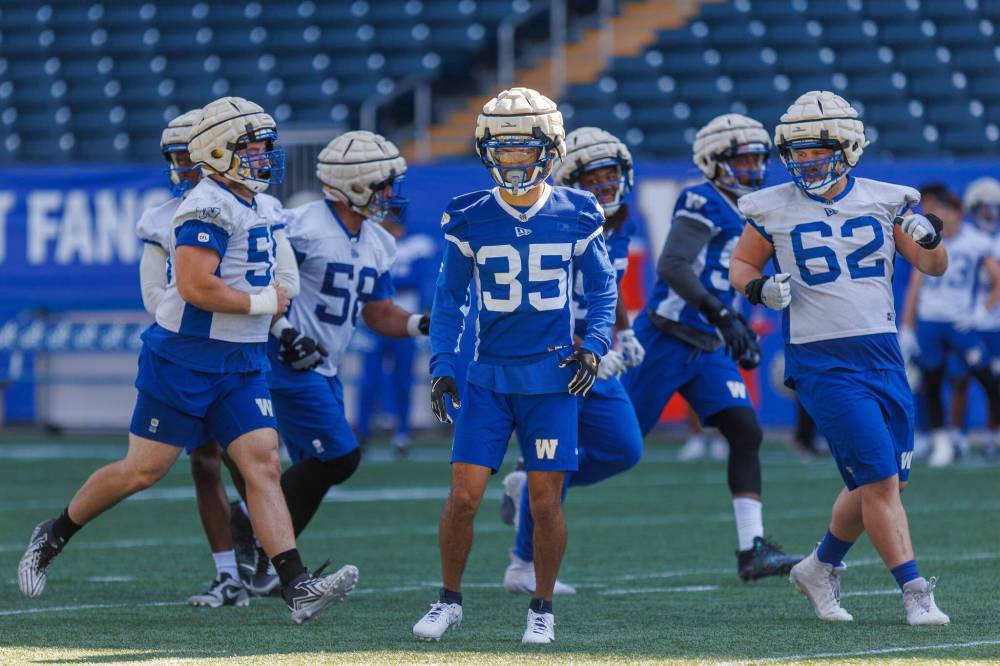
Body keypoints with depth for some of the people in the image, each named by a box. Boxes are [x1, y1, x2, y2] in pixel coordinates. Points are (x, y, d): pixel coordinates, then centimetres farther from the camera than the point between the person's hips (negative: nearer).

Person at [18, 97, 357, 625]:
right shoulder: (209, 209, -17)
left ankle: (298, 588, -14)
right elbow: (195, 287, -26)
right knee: (142, 470, 1)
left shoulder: (255, 208, 13)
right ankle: (52, 538, 21)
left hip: (240, 363, 8)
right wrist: (264, 303, -15)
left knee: (262, 463, -5)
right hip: (185, 359, -8)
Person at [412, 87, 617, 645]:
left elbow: (602, 286, 10)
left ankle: (543, 609, 16)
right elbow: (450, 299, 8)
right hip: (489, 375, 1)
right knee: (464, 496, -5)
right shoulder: (470, 220, 0)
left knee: (546, 501, 0)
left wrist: (594, 346, -4)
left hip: (552, 377, -1)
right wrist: (442, 366, 0)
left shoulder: (576, 216, -1)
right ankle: (450, 600, 13)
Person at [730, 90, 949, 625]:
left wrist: (929, 239, -13)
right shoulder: (773, 210, -1)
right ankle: (914, 593, -6)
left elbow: (933, 268, 9)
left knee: (886, 484, 9)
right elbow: (741, 266, 12)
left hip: (882, 354, 4)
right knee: (878, 480, -12)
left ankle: (820, 569, 30)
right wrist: (760, 289, -9)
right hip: (822, 361, -4)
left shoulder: (883, 201, 4)